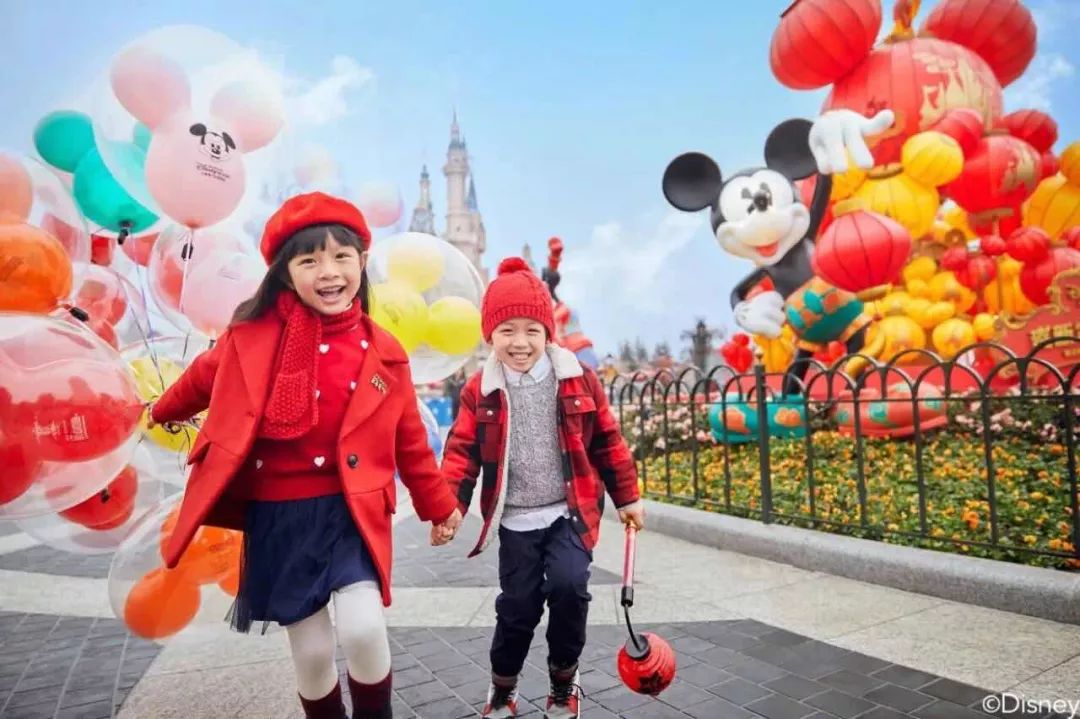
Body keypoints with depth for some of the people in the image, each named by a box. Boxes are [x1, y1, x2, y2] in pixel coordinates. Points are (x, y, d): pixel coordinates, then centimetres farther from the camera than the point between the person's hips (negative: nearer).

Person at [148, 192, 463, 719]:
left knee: (364, 631, -17)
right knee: (312, 653, 8)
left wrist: (438, 504, 13)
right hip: (277, 515, 1)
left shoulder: (383, 353, -4)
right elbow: (206, 377, 16)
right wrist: (164, 412, 34)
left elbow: (408, 440, 6)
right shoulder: (255, 335, -6)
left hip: (350, 510, 0)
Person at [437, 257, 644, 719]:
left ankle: (564, 679, 13)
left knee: (568, 585, -17)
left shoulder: (578, 380, -3)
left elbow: (607, 441, 4)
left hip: (570, 511, 0)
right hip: (517, 520, 1)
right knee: (517, 606, 5)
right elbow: (462, 451, -3)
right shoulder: (480, 391, -4)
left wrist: (627, 497, 8)